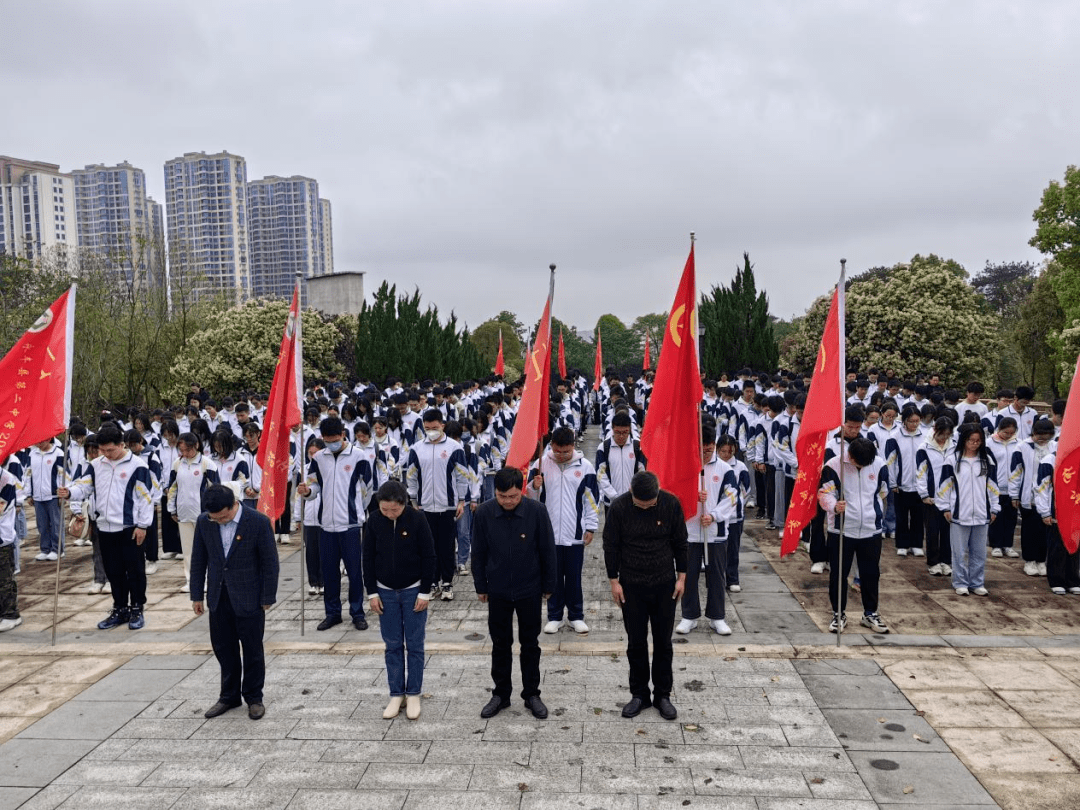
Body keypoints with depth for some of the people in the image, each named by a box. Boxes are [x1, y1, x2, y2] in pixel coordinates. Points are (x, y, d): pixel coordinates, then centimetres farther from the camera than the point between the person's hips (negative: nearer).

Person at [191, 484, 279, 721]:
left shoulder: (258, 522, -16)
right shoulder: (204, 522, -4)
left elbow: (270, 563, -10)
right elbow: (198, 560, 7)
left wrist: (267, 599, -8)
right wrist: (197, 595, 8)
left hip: (248, 597, -4)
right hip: (218, 597, 4)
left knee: (252, 650, 7)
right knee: (223, 648, 13)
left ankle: (254, 698, 23)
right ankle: (229, 696, 30)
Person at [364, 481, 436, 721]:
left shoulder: (417, 520, -15)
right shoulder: (374, 520, -8)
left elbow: (429, 557, -9)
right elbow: (368, 557, 0)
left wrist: (424, 592, -9)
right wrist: (372, 592, -1)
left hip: (413, 591, -2)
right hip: (385, 592, 2)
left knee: (414, 645, 5)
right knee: (392, 645, 8)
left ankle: (413, 694, 16)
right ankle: (396, 694, 18)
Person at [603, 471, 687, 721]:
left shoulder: (671, 504, -10)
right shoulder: (619, 507, -13)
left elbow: (680, 543, 1)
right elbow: (610, 546, -4)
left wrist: (681, 577, 1)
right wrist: (614, 581, -3)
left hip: (664, 585, 1)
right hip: (631, 586, 0)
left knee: (663, 642, 9)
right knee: (636, 643, 9)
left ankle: (663, 695, 23)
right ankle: (639, 694, 23)